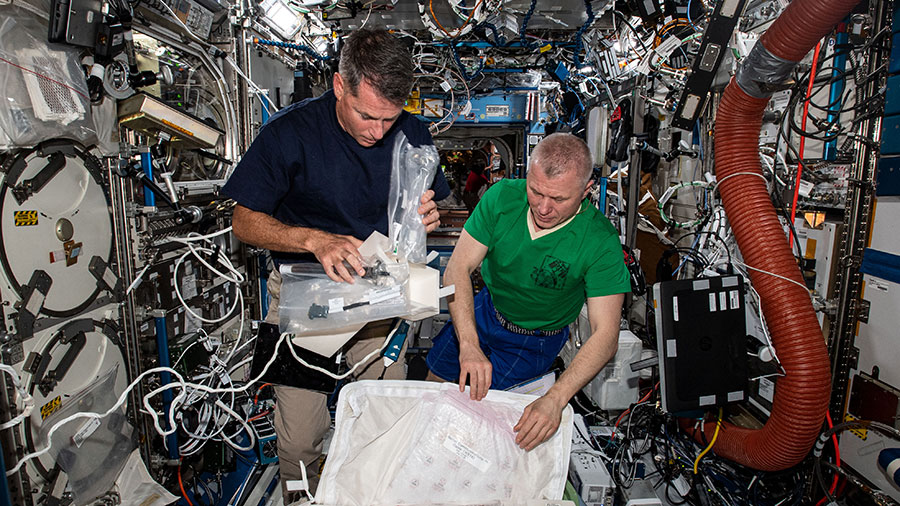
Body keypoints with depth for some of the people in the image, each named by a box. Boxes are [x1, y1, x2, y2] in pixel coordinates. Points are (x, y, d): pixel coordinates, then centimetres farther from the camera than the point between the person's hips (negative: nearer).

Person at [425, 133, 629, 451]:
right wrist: (469, 345, -35)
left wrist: (554, 399, -44)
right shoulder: (503, 196, -22)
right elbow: (458, 270, -22)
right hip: (484, 308, 3)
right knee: (433, 382, 13)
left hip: (535, 339, -3)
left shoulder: (601, 242, -30)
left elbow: (605, 335, -30)